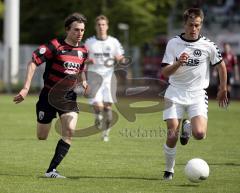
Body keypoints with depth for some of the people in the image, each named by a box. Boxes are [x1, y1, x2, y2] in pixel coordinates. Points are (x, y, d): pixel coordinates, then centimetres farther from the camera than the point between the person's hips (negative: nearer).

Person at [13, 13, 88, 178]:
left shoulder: (83, 51, 3)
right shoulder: (55, 46, -15)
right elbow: (33, 62, -19)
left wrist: (82, 81, 3)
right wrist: (26, 88, -25)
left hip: (69, 96, 4)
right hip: (49, 95, -4)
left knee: (70, 130, -17)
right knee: (41, 137, 0)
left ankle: (51, 170, -13)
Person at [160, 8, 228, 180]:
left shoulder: (208, 46, -3)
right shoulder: (173, 43, -2)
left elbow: (221, 65, 12)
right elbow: (165, 72, -6)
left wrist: (223, 90, 16)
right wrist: (178, 63, -25)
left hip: (197, 95, 0)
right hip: (175, 94, 0)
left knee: (200, 134, -20)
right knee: (172, 136, -10)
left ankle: (187, 127, 17)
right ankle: (169, 170, 13)